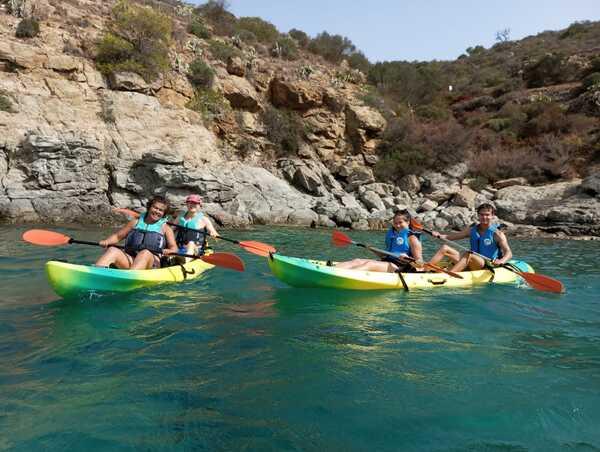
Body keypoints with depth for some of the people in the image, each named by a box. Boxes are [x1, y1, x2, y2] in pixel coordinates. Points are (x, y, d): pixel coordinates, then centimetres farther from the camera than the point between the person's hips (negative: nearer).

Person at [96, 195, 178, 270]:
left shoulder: (165, 228, 13)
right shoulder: (135, 223, 19)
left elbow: (174, 248, 6)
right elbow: (117, 236, 22)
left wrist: (167, 251, -17)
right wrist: (106, 241, 1)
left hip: (152, 263, -3)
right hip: (129, 260, 3)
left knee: (145, 253, -35)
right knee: (112, 250, -23)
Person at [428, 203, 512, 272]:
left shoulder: (497, 234, -5)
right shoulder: (472, 230, 12)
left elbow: (509, 253, -14)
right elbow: (452, 236, 13)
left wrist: (501, 261, -36)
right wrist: (439, 235, -7)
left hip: (488, 266, -6)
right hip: (471, 266, 6)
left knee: (468, 254, -34)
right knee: (445, 248, -5)